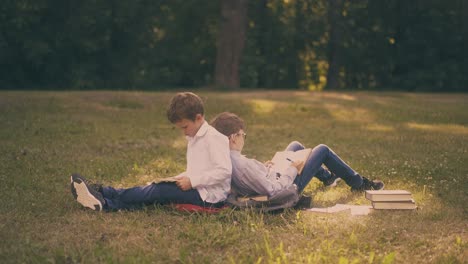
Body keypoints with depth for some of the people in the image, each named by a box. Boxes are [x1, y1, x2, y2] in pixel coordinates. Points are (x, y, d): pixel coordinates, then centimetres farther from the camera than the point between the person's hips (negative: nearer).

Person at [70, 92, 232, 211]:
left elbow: (224, 171, -23)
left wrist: (192, 181, -22)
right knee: (155, 189, -6)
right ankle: (100, 193, -17)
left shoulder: (215, 138, -12)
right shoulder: (193, 138, 20)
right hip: (195, 189, 9)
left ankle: (104, 202, -25)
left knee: (159, 191, -19)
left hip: (208, 196, -9)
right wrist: (178, 179, 8)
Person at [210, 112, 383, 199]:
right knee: (322, 150, 9)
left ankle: (326, 176, 50)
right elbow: (274, 190, -36)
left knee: (296, 145, 28)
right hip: (288, 186, -8)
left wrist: (264, 168, -1)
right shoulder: (243, 164, -40)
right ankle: (359, 183, 29)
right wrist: (292, 170, -23)